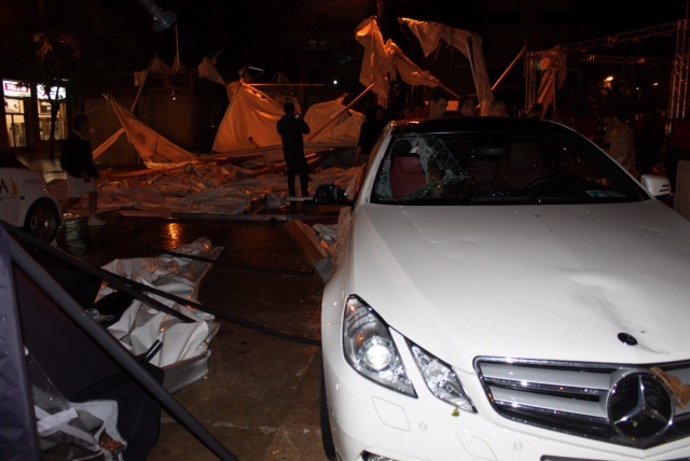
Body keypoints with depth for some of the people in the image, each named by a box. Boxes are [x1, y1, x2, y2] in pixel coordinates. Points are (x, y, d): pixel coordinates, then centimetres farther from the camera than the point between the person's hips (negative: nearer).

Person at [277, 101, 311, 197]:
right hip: (298, 151, -3)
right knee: (303, 173, 8)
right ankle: (305, 193, 5)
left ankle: (292, 195, 11)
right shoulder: (298, 121, -13)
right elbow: (307, 131, 1)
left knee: (290, 174, 11)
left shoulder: (280, 122, -2)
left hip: (287, 152, 4)